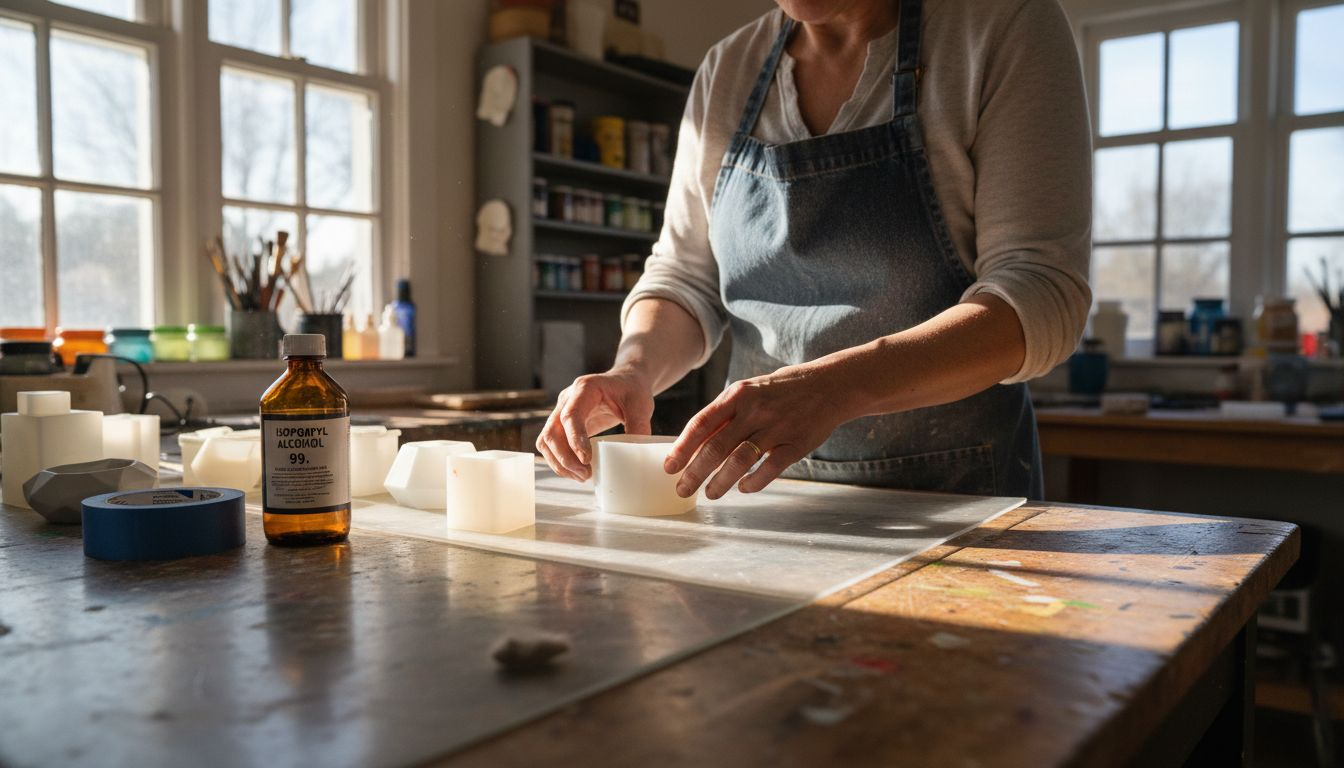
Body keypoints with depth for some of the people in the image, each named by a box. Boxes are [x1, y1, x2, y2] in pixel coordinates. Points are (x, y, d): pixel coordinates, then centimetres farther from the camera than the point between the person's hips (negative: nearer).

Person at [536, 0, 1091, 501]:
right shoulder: (727, 71, 7)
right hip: (759, 479, 3)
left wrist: (834, 387, -29)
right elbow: (685, 278, 9)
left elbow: (1042, 293, -15)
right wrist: (634, 370, -13)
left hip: (951, 490, -2)